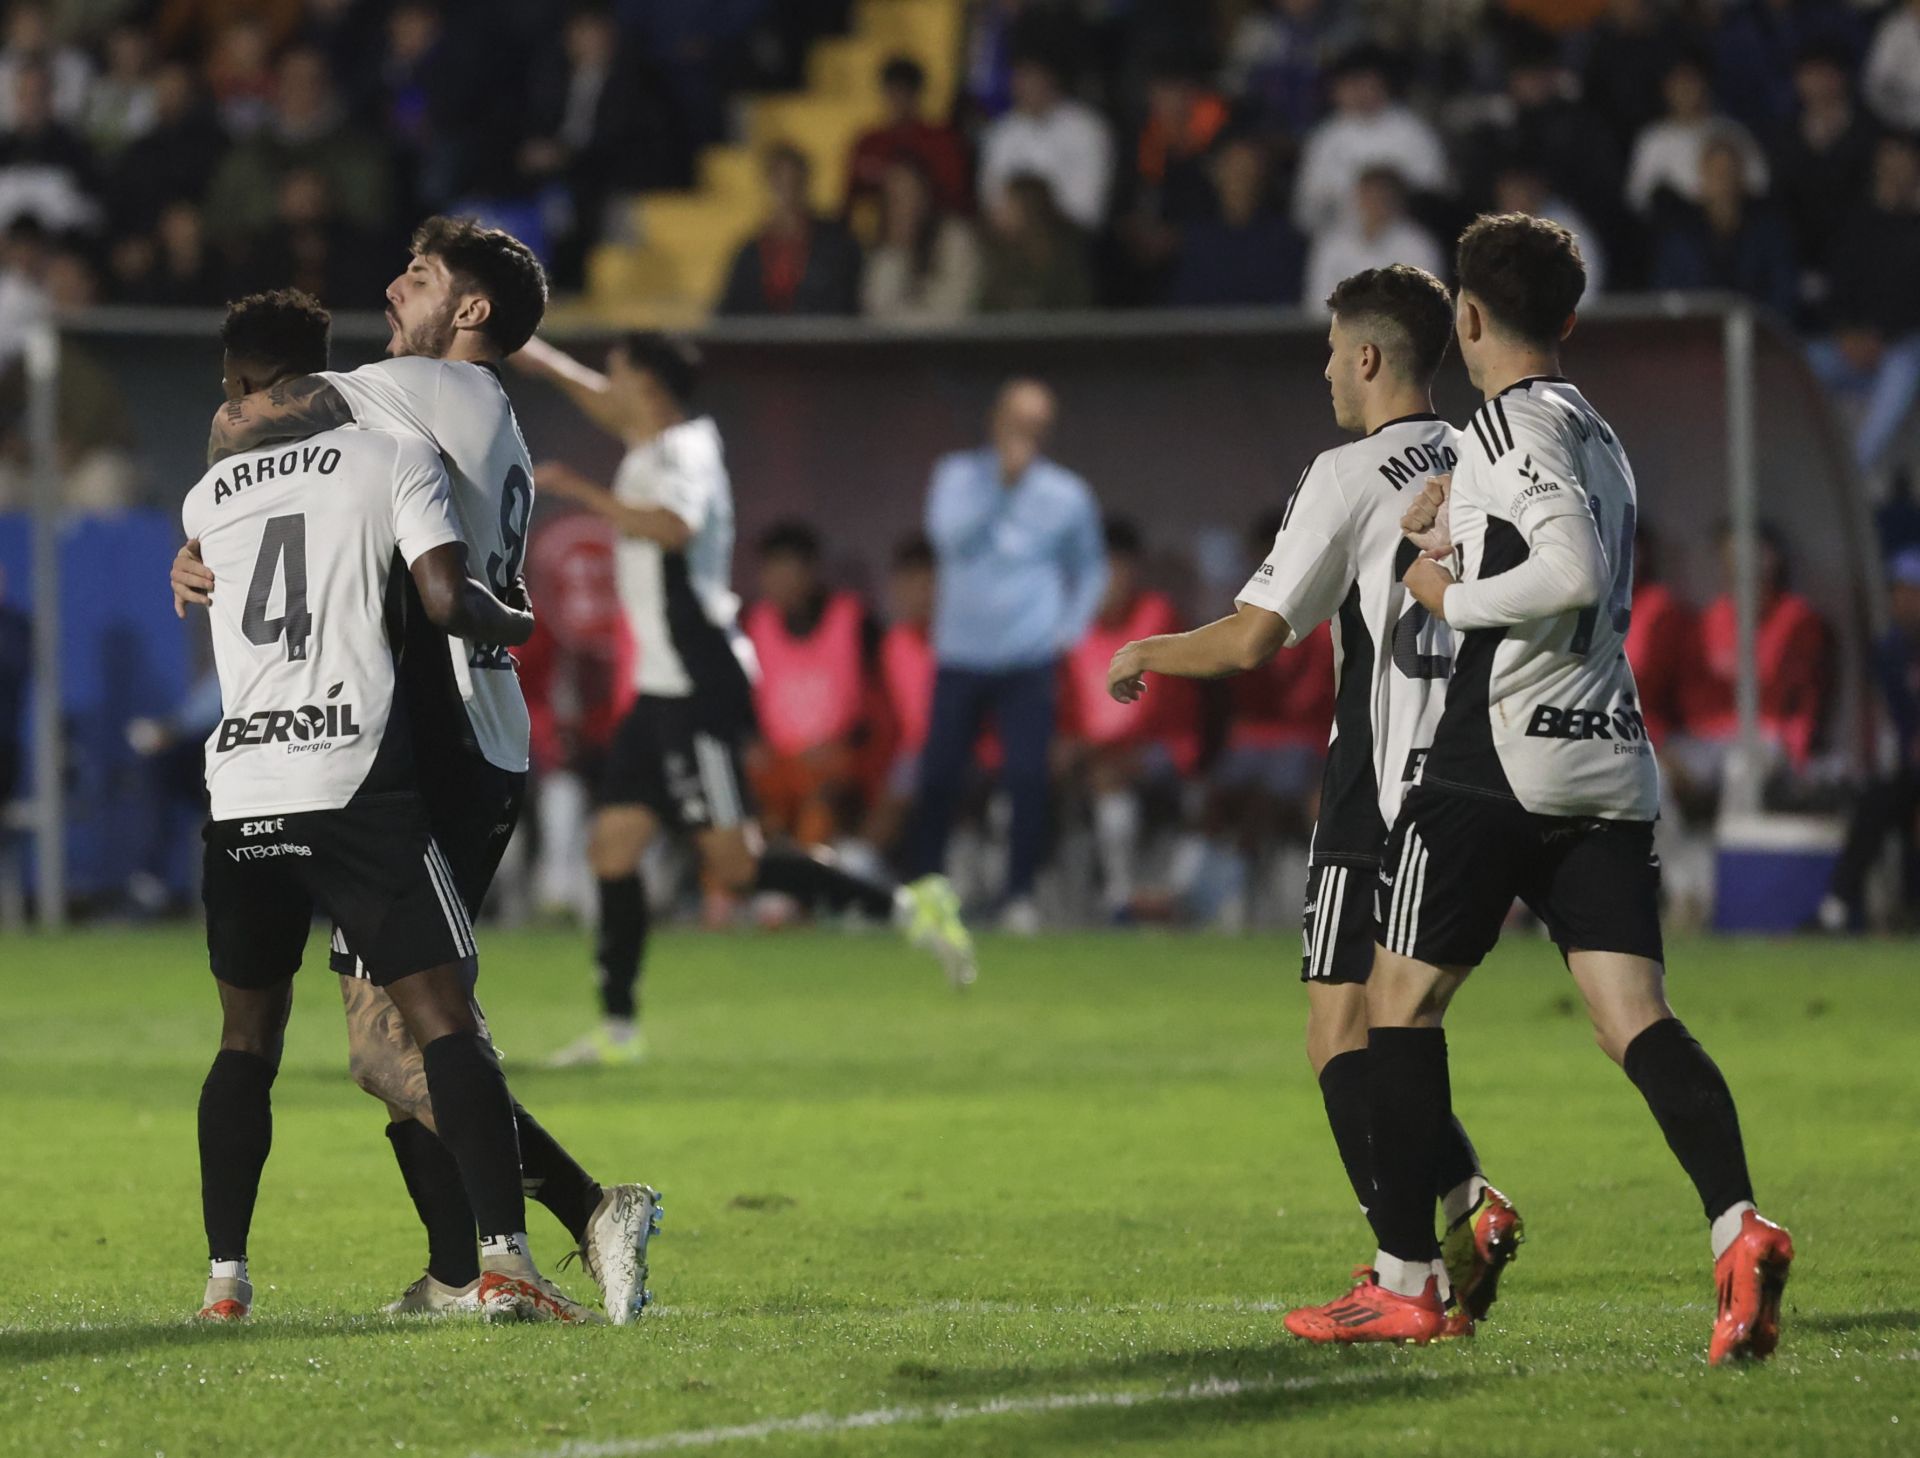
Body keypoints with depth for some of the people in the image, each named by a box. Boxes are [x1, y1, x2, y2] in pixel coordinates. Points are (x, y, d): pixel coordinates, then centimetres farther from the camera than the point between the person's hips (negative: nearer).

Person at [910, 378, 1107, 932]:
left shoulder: (1067, 496, 5)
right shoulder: (958, 476, 4)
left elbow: (1090, 570, 18)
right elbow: (950, 537, -13)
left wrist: (1069, 630, 3)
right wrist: (1002, 485, -20)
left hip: (1030, 661, -1)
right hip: (960, 655, 1)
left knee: (1027, 777, -11)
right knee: (938, 777, -1)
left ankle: (1021, 894, -3)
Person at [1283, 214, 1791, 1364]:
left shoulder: (1517, 421, -8)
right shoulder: (1599, 436, 20)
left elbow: (1574, 575, -21)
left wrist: (1453, 596, -8)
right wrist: (1459, 532, 23)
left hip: (1501, 757, -8)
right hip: (1610, 761, 8)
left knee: (1404, 998, 6)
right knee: (1635, 1016, -4)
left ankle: (1406, 1280, 9)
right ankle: (1739, 1228, -26)